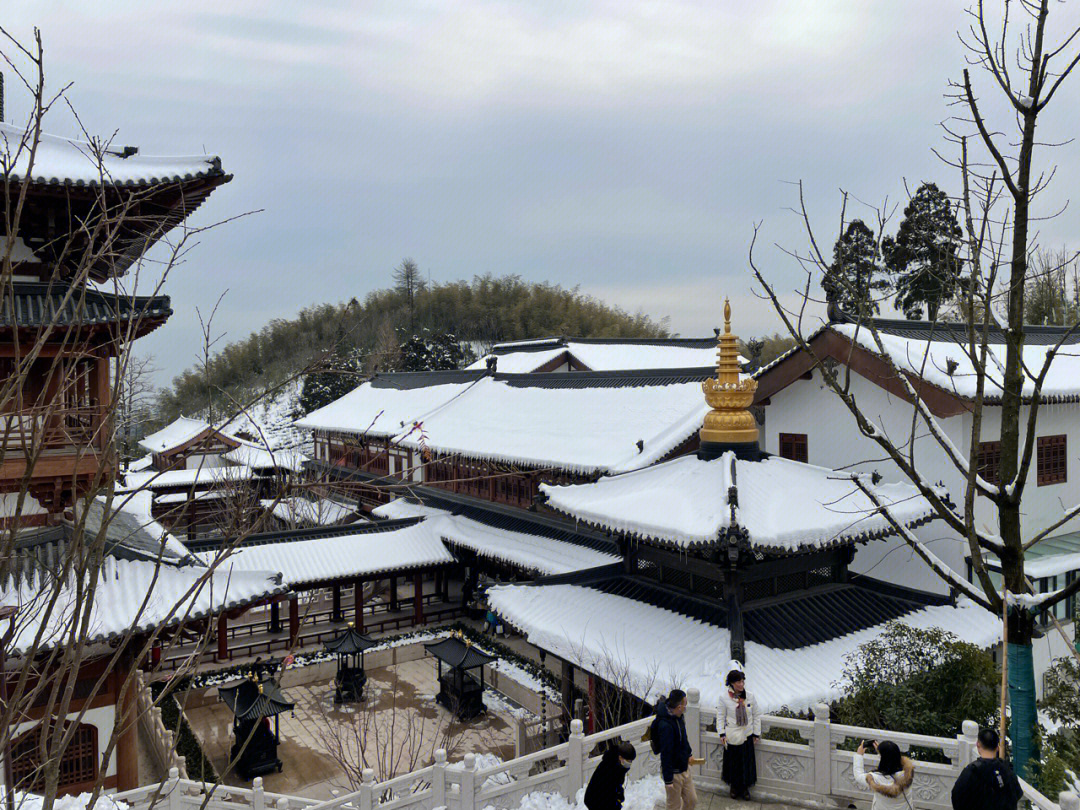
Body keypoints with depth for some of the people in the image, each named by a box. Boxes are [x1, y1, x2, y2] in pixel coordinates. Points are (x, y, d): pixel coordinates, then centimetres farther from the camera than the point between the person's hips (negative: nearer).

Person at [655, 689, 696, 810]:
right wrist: (668, 780, -22)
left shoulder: (678, 717, -2)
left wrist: (688, 754, 23)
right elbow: (665, 754, -27)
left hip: (684, 768, 9)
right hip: (673, 772, -8)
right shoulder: (666, 726, -31)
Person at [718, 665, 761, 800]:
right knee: (732, 762, 9)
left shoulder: (750, 696, -6)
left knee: (747, 762, 9)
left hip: (747, 736, 2)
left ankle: (745, 787, 29)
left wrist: (756, 733, 4)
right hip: (731, 736, -2)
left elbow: (756, 715, 3)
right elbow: (720, 717, -3)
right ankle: (734, 787, 31)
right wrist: (722, 734, -7)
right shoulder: (724, 697, -12)